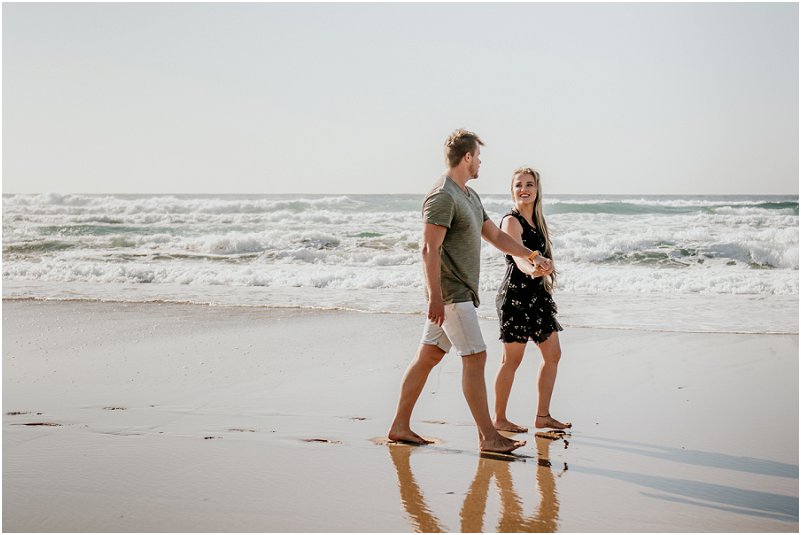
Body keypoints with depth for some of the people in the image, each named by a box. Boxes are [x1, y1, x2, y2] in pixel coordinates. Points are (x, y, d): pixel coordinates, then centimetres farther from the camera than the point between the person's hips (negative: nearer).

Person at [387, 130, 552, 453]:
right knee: (475, 358, -8)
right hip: (451, 293, -10)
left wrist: (531, 256, 22)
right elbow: (429, 249, -20)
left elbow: (495, 235, 26)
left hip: (461, 291, 10)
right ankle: (488, 437, -5)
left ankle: (400, 426, 16)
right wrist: (435, 297, -23)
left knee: (428, 356, 11)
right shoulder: (443, 196, -15)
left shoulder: (469, 196, 17)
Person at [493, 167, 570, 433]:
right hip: (516, 294, -9)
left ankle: (543, 416, 19)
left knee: (553, 354, 10)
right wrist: (533, 270, -48)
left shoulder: (537, 219, 14)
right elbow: (518, 257, -28)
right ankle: (499, 419, 8)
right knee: (512, 359, -3)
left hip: (538, 294, 9)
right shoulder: (511, 221, -12)